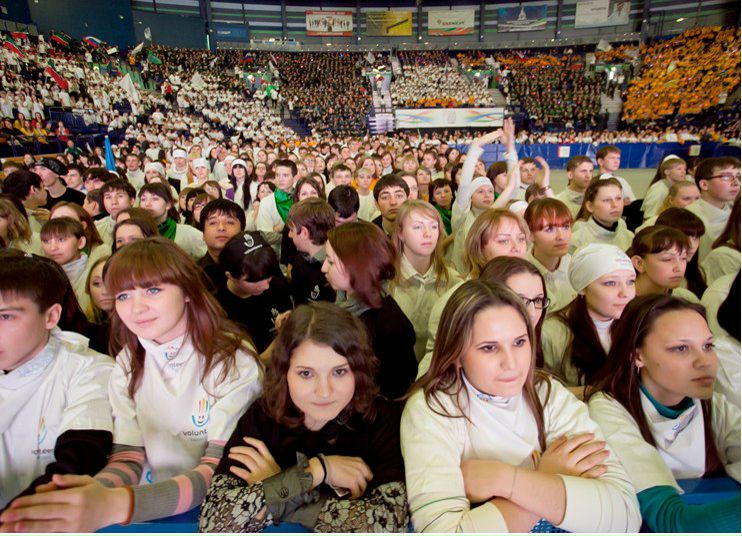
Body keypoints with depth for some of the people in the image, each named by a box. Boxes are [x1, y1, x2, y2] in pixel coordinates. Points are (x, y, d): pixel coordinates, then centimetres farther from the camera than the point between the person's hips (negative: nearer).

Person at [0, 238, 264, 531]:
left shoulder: (234, 361, -14)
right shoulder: (128, 364, 1)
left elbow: (223, 470, -19)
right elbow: (127, 458, -1)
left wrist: (116, 504, -32)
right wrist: (93, 492, -23)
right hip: (150, 511, 3)